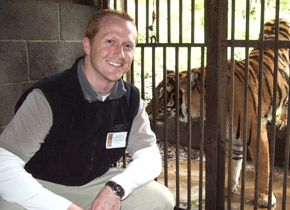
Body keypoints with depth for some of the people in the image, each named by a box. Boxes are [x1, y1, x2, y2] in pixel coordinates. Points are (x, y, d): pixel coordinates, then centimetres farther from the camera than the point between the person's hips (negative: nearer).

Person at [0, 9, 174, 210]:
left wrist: (116, 188, -25)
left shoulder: (131, 100, -7)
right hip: (41, 187, -4)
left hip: (97, 182, 5)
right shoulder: (48, 96, -24)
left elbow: (149, 157, -5)